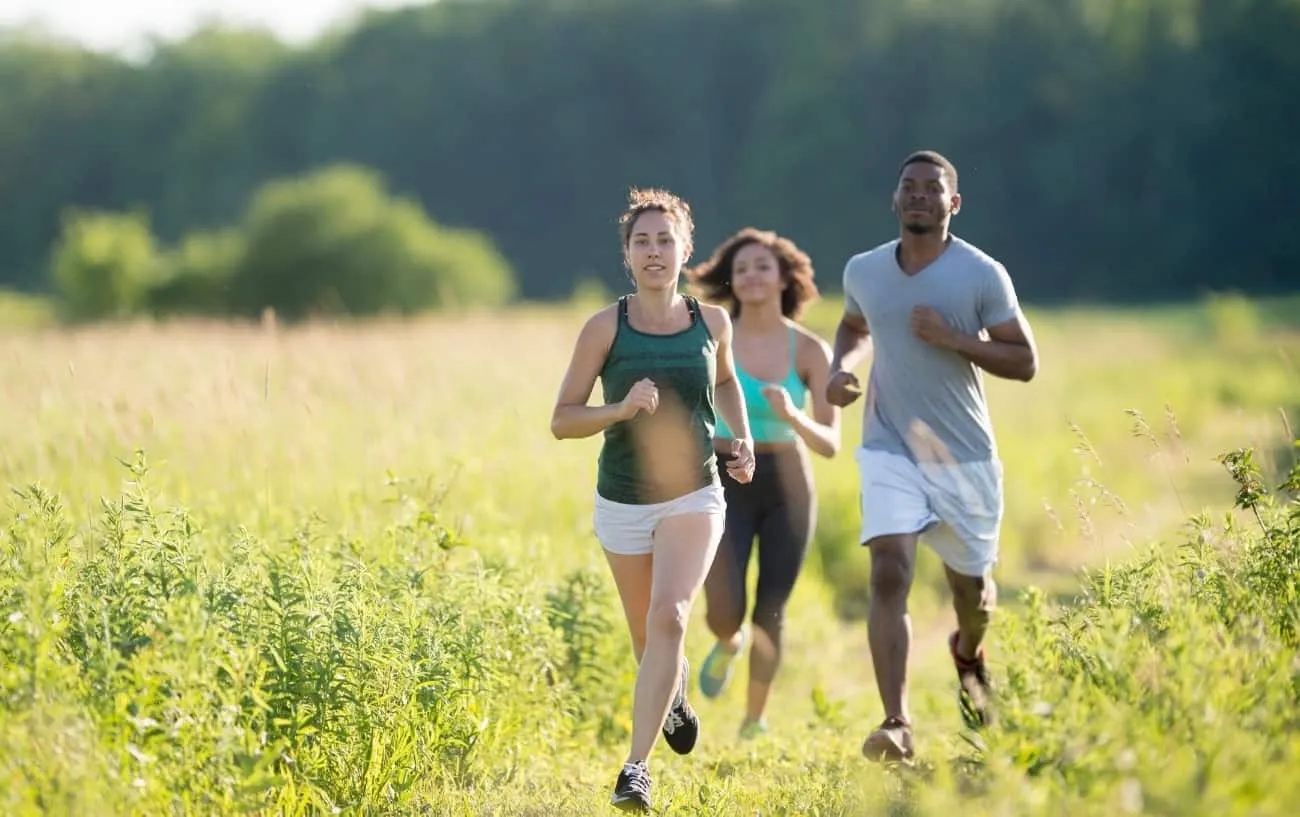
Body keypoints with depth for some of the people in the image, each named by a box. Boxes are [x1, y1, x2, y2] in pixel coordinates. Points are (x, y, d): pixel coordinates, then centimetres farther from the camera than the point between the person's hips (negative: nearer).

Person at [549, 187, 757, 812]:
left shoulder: (711, 322, -2)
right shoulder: (605, 327, -9)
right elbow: (562, 420, -7)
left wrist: (743, 438, 5)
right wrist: (621, 409, -24)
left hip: (693, 496, 0)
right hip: (622, 501, 1)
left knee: (669, 617, -23)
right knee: (649, 638, 14)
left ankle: (637, 766, -22)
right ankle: (676, 696, 51)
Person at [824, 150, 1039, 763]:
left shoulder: (982, 275, -8)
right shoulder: (863, 271, 2)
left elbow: (1024, 362, -7)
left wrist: (951, 338, -20)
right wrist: (840, 368, 2)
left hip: (964, 456, -1)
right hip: (890, 450, 1)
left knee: (970, 585, 15)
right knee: (889, 573, -19)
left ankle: (969, 653, 53)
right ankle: (896, 725, -24)